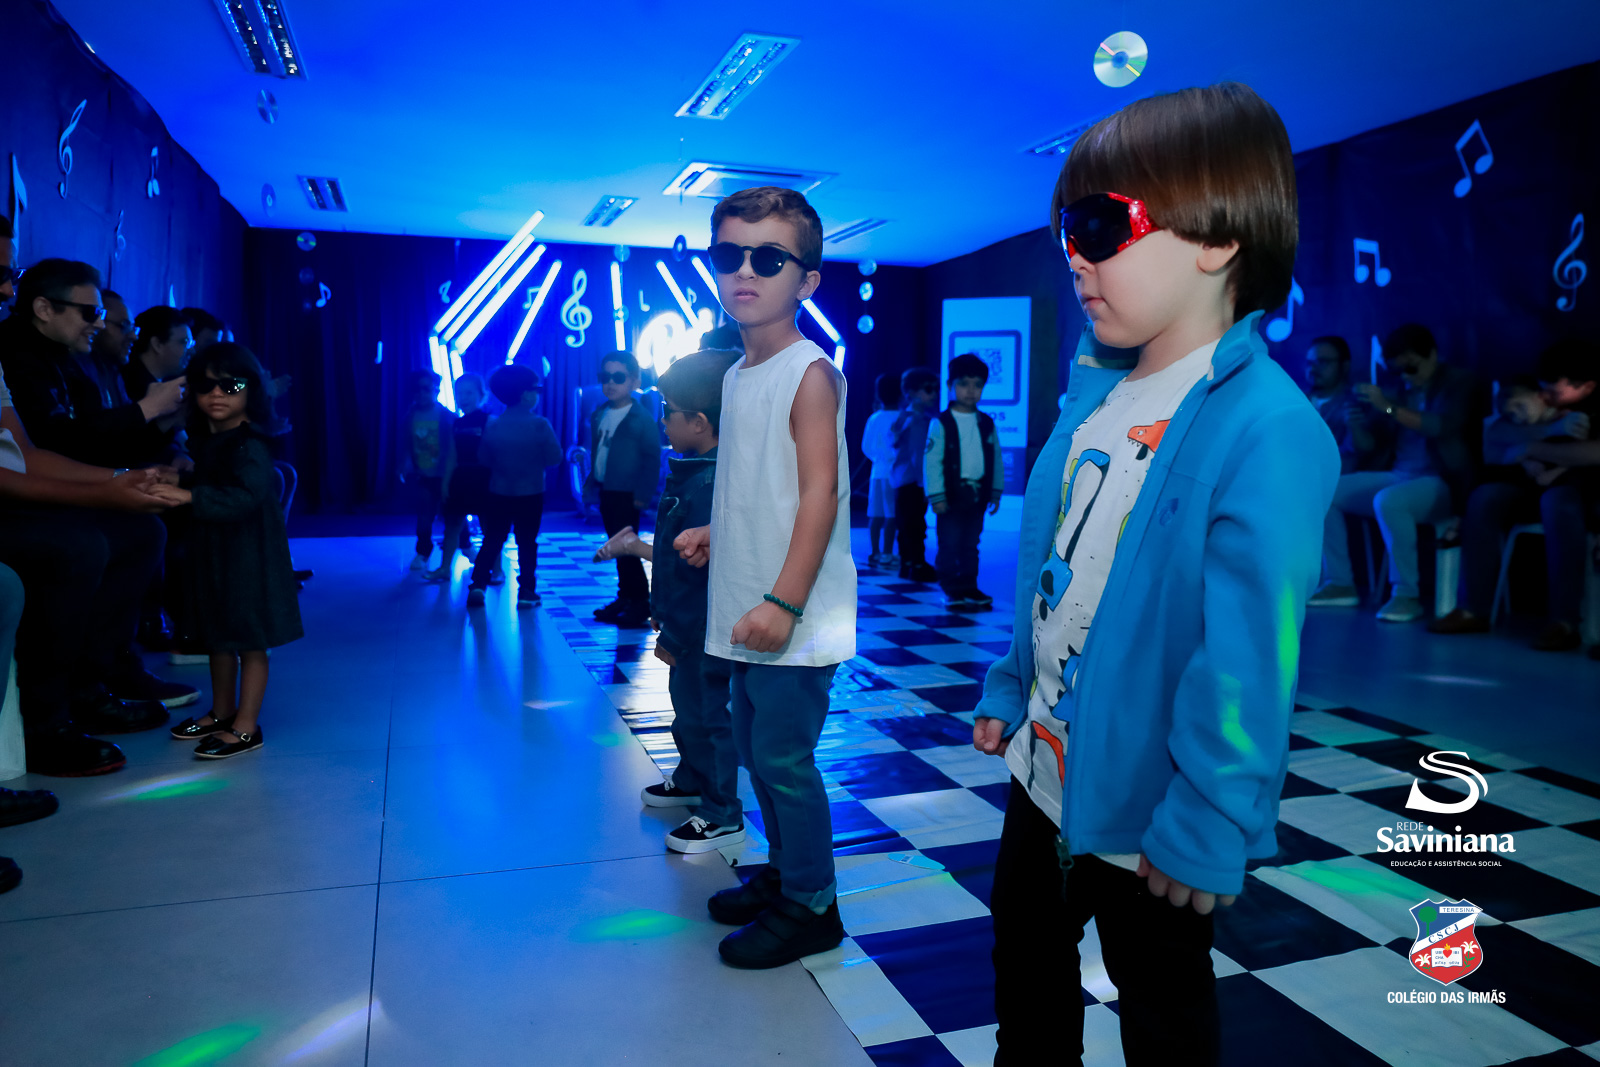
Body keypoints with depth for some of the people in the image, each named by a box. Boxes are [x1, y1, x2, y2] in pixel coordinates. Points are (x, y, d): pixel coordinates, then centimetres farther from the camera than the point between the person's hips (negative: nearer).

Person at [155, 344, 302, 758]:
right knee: (218, 635, 19)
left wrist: (190, 496, -40)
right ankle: (221, 712, 34)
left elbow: (244, 495, -32)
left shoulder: (249, 446, -17)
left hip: (247, 552, -9)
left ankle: (246, 726, 7)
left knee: (250, 639, -1)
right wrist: (171, 480, 5)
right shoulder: (200, 440, 10)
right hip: (210, 551, 9)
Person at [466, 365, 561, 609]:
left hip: (498, 493, 3)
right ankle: (526, 593, 10)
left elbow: (483, 459, 3)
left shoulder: (492, 425, -4)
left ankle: (478, 585, 0)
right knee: (527, 543, 7)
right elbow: (555, 457, -11)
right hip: (531, 493, -3)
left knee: (492, 541, 11)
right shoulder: (540, 425, -15)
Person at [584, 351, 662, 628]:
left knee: (625, 548, -6)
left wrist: (643, 493, -16)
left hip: (626, 495, -7)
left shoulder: (641, 418, -11)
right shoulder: (599, 415, 9)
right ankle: (626, 597, 22)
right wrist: (591, 483, 12)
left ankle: (640, 602, 3)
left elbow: (652, 458, -13)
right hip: (606, 491, 7)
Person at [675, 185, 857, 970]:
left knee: (784, 758, 0)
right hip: (745, 614, 9)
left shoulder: (809, 373, -12)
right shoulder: (737, 376, 13)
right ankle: (781, 872, 38)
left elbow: (819, 492, -19)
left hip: (793, 621, -9)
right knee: (754, 749, 19)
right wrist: (713, 532, 12)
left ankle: (811, 906, 18)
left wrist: (784, 602, -24)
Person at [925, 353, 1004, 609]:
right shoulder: (941, 423, -5)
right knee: (949, 545, 0)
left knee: (971, 545, 11)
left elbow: (997, 460, 13)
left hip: (978, 495, 4)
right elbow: (932, 461, -9)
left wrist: (995, 492, 9)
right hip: (952, 495, -4)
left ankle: (969, 588, 20)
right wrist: (936, 496, -14)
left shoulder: (987, 424, 9)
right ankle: (952, 591, 8)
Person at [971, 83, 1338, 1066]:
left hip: (1148, 808, -7)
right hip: (1046, 768, 7)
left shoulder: (1267, 430, -25)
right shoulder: (1096, 397, 1)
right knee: (1025, 961, 27)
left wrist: (1205, 827, -24)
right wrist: (1009, 690, 14)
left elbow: (1246, 658, -27)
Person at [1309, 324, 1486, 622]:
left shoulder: (1459, 382, 0)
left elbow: (1444, 426, -20)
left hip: (1444, 483, -7)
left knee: (1388, 501, -38)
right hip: (1400, 476, 7)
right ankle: (1340, 583, -2)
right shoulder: (1407, 391, 16)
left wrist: (1388, 408, -24)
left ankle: (1407, 594, -27)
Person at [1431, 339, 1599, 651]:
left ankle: (1565, 622, -38)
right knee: (1484, 498, -23)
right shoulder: (1537, 401, 3)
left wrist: (1532, 449, -21)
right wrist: (1551, 430, -22)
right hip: (1535, 484, 5)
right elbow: (1494, 433, -10)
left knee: (1557, 503, -37)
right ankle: (1474, 610, -23)